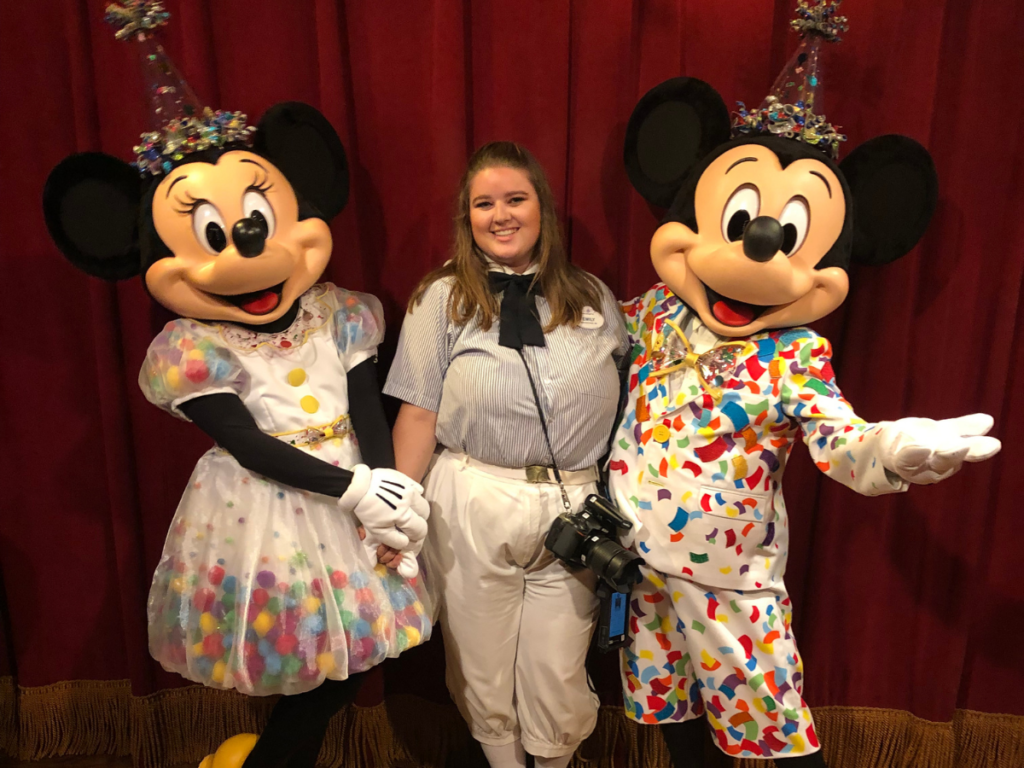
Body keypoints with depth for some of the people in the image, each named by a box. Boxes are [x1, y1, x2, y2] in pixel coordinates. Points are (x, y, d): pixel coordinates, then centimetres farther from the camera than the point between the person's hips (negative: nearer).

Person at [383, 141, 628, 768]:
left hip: (574, 508, 2)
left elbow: (631, 401, 10)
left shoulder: (593, 299, 7)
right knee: (483, 670, 15)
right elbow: (419, 413, -1)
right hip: (471, 504, -1)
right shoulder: (443, 299, 1)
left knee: (559, 676, 11)